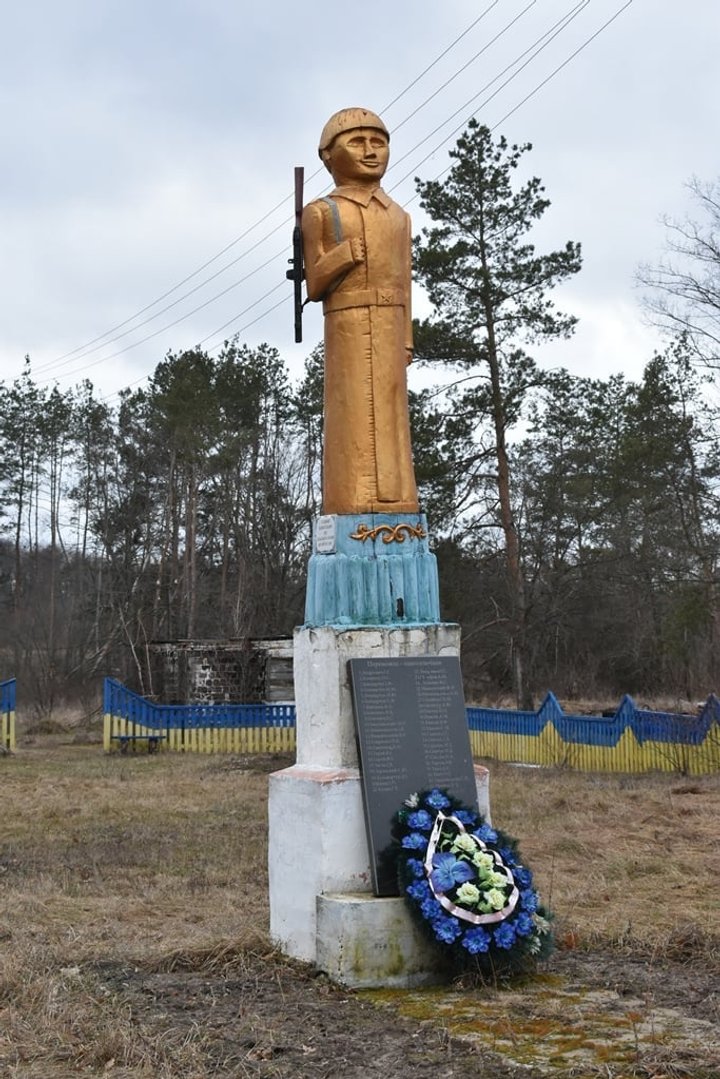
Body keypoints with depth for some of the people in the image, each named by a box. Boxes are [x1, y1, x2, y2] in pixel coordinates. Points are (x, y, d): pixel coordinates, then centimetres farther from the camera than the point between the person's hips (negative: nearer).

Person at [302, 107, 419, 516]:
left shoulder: (398, 217, 20)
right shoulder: (322, 212, 6)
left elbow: (404, 286, 16)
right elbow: (314, 285, -1)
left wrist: (406, 341, 9)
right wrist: (348, 252, -14)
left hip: (388, 329, 4)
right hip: (348, 326, -4)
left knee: (390, 415, 0)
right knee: (353, 415, -11)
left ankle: (392, 505, -1)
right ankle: (352, 506, -13)